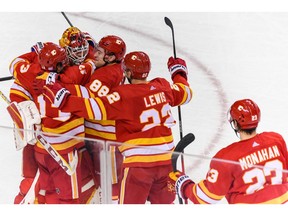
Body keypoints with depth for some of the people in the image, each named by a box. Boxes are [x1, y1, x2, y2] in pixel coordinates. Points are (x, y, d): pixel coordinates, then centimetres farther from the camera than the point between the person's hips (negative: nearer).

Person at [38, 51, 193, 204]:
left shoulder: (124, 95, -12)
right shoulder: (163, 86, 5)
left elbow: (96, 109, -20)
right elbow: (185, 92, 24)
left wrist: (63, 99, -17)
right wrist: (178, 72, 44)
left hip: (139, 162, -6)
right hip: (166, 159, 6)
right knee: (164, 202, 20)